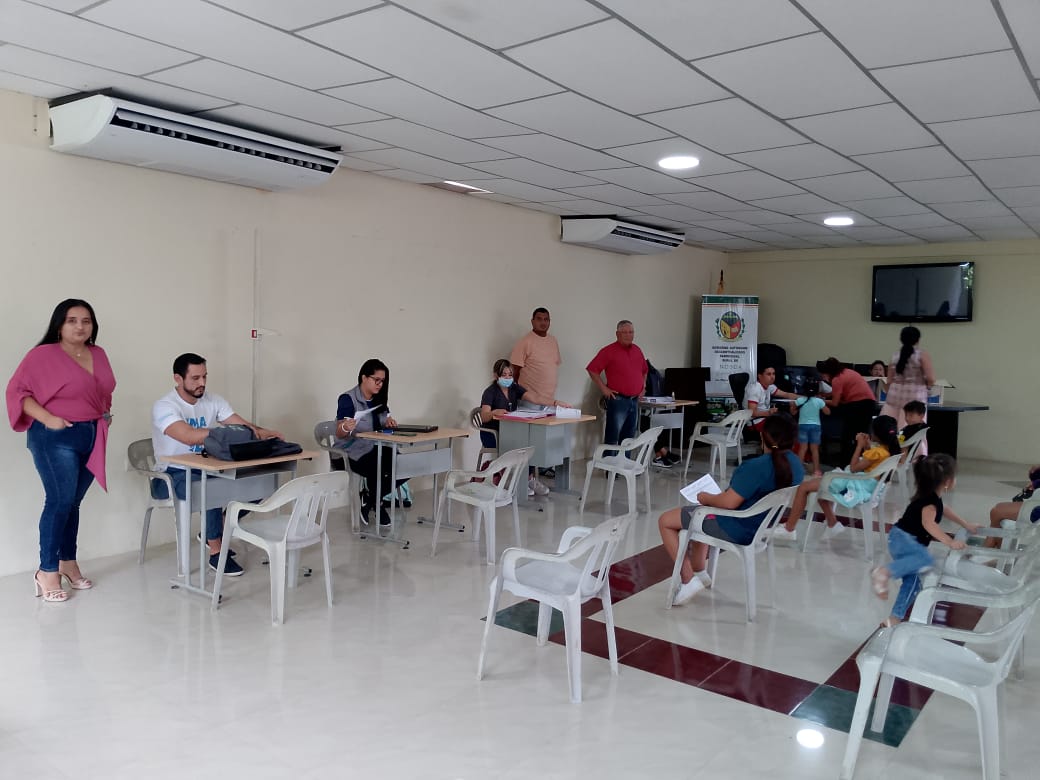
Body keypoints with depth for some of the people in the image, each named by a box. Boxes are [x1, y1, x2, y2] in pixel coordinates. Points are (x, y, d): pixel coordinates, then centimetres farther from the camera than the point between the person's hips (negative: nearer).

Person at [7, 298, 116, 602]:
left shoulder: (99, 355, 11)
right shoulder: (43, 355, -9)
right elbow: (17, 390, -10)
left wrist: (106, 413, 7)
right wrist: (47, 418, -18)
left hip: (91, 436, 6)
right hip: (56, 438, -6)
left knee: (73, 502, 12)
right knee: (60, 501, -9)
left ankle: (68, 564, 22)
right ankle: (46, 572, 0)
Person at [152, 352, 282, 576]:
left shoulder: (213, 401, 3)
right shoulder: (163, 407, -16)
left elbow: (244, 426, -6)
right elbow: (190, 436, -33)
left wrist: (264, 433, -28)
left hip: (207, 470, 6)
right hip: (172, 475, -6)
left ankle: (213, 533, 9)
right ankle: (216, 553, -16)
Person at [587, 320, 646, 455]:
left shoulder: (637, 351, 13)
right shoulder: (609, 351, -7)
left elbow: (644, 370, 28)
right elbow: (592, 369, -10)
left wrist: (643, 386, 17)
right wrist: (603, 388, -11)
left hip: (634, 400, 7)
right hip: (617, 399, -7)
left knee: (629, 436, 11)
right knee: (612, 436, -5)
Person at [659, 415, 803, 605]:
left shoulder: (757, 467, -31)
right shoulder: (795, 464, -3)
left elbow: (728, 502, -28)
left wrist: (706, 498, -8)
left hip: (737, 530, -9)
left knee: (665, 521, 3)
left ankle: (689, 580, 2)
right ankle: (699, 572, 36)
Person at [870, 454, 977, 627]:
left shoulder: (933, 497, 13)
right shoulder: (929, 500, -18)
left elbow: (944, 510, 34)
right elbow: (928, 523, -35)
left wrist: (967, 526, 37)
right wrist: (950, 542, -35)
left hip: (905, 542, 10)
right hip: (902, 539, -10)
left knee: (913, 581, 5)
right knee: (927, 559, -36)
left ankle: (894, 619, 7)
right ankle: (883, 572, -35)